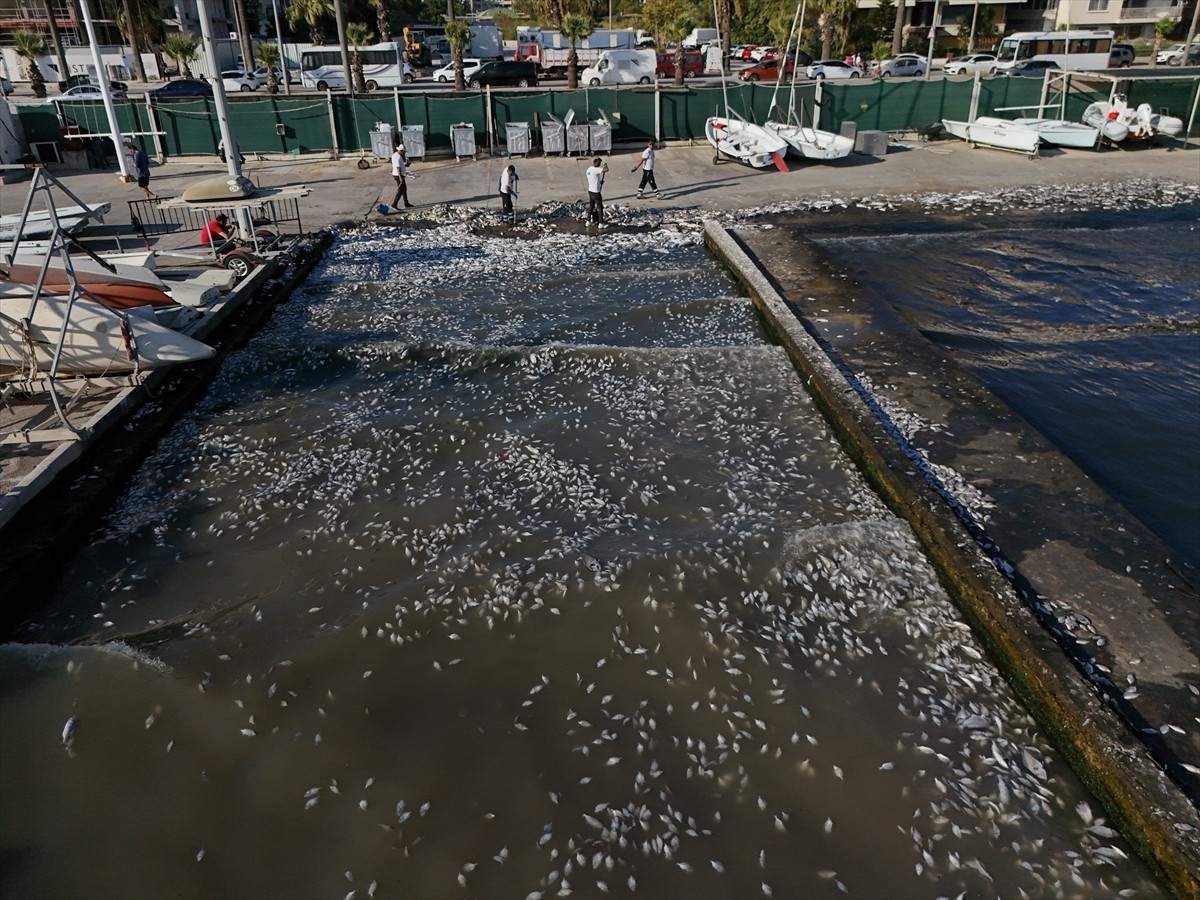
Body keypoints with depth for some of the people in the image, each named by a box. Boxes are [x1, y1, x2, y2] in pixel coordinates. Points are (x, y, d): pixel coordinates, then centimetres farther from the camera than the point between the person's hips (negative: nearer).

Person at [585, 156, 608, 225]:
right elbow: (606, 170, -29)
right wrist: (606, 166, -8)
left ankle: (588, 221, 27)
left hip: (590, 191, 9)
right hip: (595, 192, -9)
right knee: (600, 207, 4)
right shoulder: (595, 170, -21)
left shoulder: (588, 170, 7)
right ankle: (601, 223, 9)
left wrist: (600, 182, 19)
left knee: (591, 206, 20)